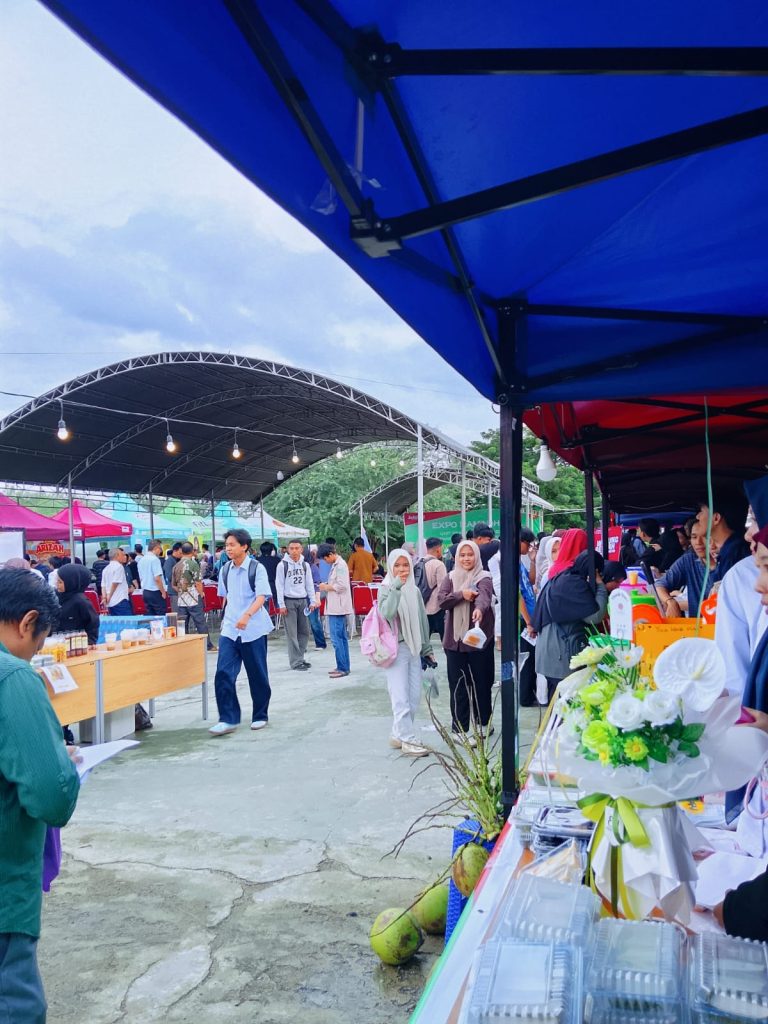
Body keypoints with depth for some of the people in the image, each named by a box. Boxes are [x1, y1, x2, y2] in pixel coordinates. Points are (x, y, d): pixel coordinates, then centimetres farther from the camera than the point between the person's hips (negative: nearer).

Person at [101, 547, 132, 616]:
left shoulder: (106, 569, 18)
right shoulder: (119, 566, -6)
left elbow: (103, 586, 13)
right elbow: (115, 583, -11)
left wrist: (104, 598, 8)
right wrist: (109, 597, -1)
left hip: (110, 603, 8)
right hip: (120, 601, -8)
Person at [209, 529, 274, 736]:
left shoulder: (257, 568, -9)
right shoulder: (225, 570, 7)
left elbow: (262, 597, -18)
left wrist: (247, 615, -34)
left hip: (253, 630, -4)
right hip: (229, 630, 4)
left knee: (257, 675, 7)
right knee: (223, 674, -7)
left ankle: (260, 716, 24)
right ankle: (228, 719, 0)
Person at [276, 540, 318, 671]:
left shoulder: (305, 565, 8)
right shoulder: (283, 565, -4)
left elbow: (309, 584, 11)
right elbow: (279, 585, -4)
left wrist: (312, 601, 5)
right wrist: (281, 605, -9)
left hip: (303, 600, 4)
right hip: (289, 601, -4)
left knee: (304, 631, 7)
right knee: (292, 633, -3)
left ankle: (299, 657, 21)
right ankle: (296, 662, 0)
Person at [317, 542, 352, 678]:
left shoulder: (340, 565, -14)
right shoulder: (336, 564, 15)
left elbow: (342, 586, -21)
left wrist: (327, 587, -9)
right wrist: (327, 586, 8)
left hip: (338, 608, -10)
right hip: (336, 607, 10)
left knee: (336, 638, -9)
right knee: (341, 637, 13)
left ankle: (342, 668, -6)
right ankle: (344, 667, 18)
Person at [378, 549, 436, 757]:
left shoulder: (415, 590, 10)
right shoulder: (386, 589, -5)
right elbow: (385, 613, -25)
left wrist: (426, 650, 16)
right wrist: (396, 588, -29)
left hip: (414, 648, 6)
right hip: (396, 648, -6)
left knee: (414, 697, 7)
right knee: (401, 697, -6)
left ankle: (398, 735, 18)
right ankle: (407, 739, 2)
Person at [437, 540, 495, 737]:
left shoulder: (483, 578, -6)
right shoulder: (451, 577, 8)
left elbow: (483, 595, -28)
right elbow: (441, 599, -5)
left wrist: (480, 608, -49)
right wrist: (461, 595, -20)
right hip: (455, 638, 3)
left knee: (481, 682, 6)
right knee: (457, 685, 4)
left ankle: (482, 723, 24)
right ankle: (459, 728, 13)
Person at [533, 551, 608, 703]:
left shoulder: (562, 579, 15)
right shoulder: (575, 584, -15)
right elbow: (595, 616, -16)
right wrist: (601, 587, -7)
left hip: (551, 652, 10)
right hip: (562, 654, -10)